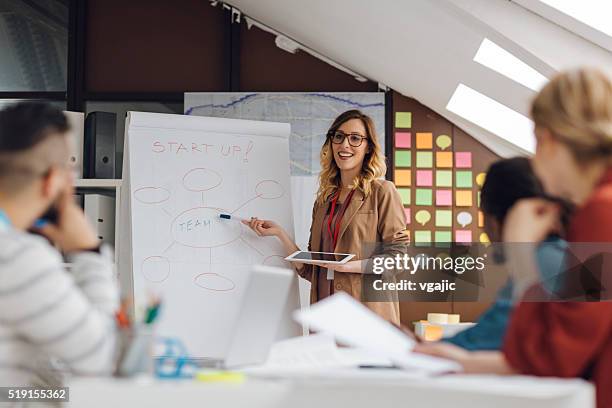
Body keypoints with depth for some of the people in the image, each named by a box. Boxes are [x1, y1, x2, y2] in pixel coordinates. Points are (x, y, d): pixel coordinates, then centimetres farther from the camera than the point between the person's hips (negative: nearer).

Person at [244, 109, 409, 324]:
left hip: (367, 312, -4)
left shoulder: (382, 192, 0)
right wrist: (280, 233, 3)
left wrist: (348, 266, -17)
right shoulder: (323, 201, 16)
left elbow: (396, 257, -6)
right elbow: (310, 270, 12)